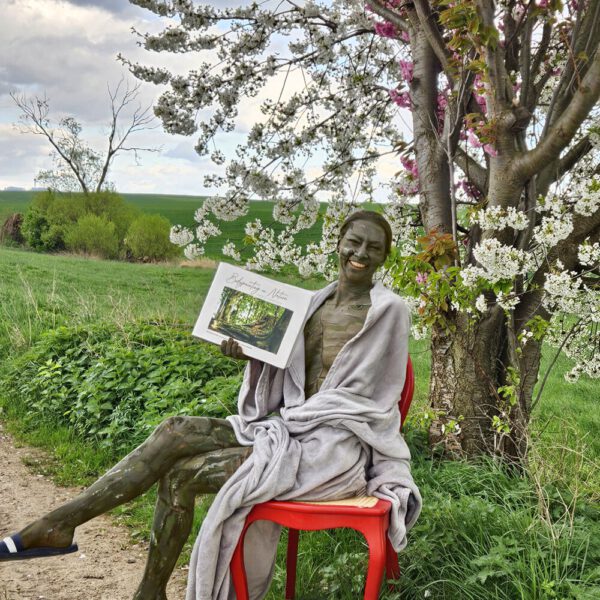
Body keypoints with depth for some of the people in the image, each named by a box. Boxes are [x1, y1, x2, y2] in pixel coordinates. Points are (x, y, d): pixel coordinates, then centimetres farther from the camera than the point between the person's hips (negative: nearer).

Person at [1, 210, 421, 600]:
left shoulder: (387, 310, -7)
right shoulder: (318, 301, 13)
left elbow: (358, 394, -10)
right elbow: (289, 374, 14)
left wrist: (290, 419, -15)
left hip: (333, 447, -6)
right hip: (291, 426, 7)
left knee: (182, 474, -17)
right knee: (177, 432, -15)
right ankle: (58, 525, -18)